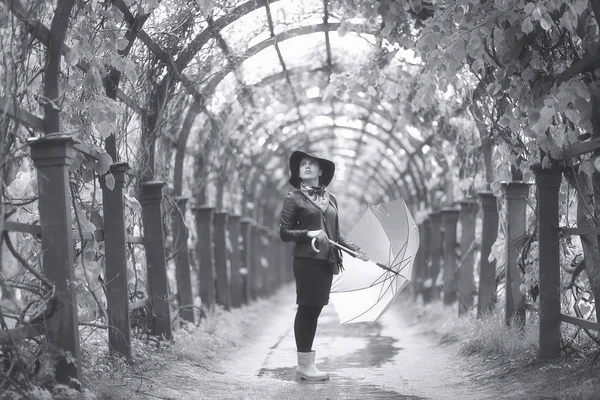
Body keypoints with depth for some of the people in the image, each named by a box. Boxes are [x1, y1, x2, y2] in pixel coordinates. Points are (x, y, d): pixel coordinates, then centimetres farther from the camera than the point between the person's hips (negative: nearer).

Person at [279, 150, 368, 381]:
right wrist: (309, 234, -16)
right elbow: (284, 233, -2)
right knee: (306, 309, -4)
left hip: (326, 261, 5)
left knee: (315, 310, 8)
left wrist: (355, 250, 7)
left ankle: (306, 364, 14)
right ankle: (304, 364, 2)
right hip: (306, 260, -5)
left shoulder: (331, 199, 14)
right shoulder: (294, 199, -1)